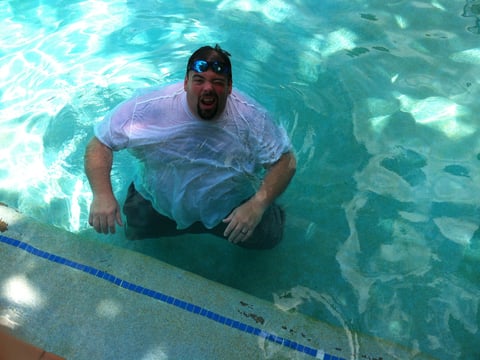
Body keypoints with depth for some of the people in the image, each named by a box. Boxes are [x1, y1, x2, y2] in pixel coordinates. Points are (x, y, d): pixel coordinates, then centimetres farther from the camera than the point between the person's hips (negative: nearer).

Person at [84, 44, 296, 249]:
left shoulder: (251, 117, -23)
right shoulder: (148, 108, -25)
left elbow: (286, 161, -16)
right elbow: (99, 145, -17)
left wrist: (258, 205, -32)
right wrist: (102, 194, -35)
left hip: (229, 207, -1)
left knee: (268, 237, -7)